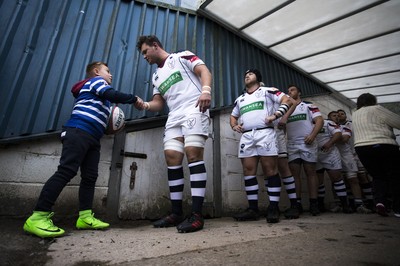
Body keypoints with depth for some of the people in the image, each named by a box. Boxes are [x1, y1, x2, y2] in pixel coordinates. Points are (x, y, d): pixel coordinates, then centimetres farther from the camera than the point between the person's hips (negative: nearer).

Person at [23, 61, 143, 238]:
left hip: (92, 138, 10)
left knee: (90, 176, 1)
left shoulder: (98, 91, 34)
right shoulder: (96, 80, 8)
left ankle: (85, 217, 2)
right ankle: (37, 218, -13)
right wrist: (134, 99, -1)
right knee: (66, 171, -16)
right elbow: (113, 96, -13)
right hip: (78, 132, -10)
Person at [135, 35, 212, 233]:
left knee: (193, 154, -20)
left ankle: (197, 215, -17)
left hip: (194, 110, -6)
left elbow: (204, 70, -2)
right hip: (174, 117, 7)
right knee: (171, 159, -4)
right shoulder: (156, 76, 28)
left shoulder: (181, 57, 11)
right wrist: (144, 105, 0)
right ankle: (177, 213, 6)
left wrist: (206, 90, -23)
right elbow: (158, 103, 22)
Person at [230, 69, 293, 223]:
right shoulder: (240, 99, 27)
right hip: (246, 136, 5)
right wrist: (234, 126, 10)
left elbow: (287, 100, 3)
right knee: (248, 171, 0)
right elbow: (233, 116, 32)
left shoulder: (267, 91, 12)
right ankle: (253, 209, 8)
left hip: (265, 133, -5)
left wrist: (275, 115, -13)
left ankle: (273, 208, 1)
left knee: (270, 171, -6)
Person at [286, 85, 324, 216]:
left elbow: (319, 120, -1)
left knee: (310, 172, -1)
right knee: (294, 173, -1)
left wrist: (313, 135, -16)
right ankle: (297, 203, 4)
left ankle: (314, 203, 3)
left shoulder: (308, 105, 10)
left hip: (307, 144, -3)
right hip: (291, 145, 4)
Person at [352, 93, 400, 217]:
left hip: (361, 148, 5)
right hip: (384, 146, -5)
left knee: (378, 176, 14)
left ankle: (379, 201, -5)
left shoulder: (355, 114, 19)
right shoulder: (376, 109, 0)